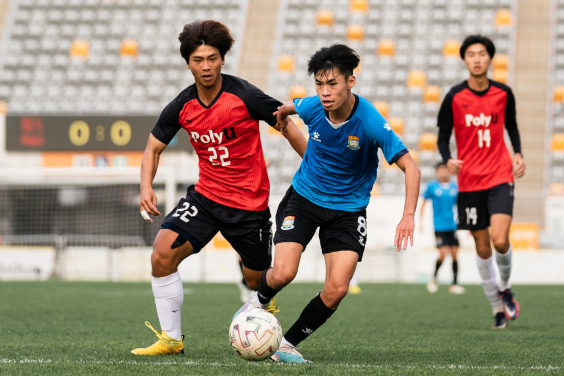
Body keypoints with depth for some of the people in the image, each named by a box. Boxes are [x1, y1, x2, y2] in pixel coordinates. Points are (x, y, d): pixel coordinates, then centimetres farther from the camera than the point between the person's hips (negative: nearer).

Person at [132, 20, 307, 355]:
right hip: (206, 195, 3)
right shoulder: (182, 107, -4)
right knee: (162, 254, -17)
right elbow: (155, 146, 9)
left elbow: (287, 127, -5)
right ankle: (171, 339, -6)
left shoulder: (244, 96, -15)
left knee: (258, 281, 8)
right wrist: (146, 187, -8)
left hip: (250, 203, -3)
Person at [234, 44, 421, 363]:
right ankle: (259, 302, 20)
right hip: (303, 197, 1)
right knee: (283, 274, -16)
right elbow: (286, 108, 12)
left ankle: (288, 345, 6)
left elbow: (410, 168, -23)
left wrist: (409, 215, -33)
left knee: (337, 289, -13)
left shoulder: (371, 122, -25)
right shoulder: (312, 107, -15)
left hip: (348, 209, -1)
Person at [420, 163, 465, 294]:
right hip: (439, 227, -3)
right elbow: (424, 202, 9)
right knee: (443, 253, -13)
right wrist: (421, 220, 4)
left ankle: (454, 284, 8)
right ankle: (434, 278, 12)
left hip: (453, 226, 3)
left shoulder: (455, 187, 5)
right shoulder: (432, 186, -1)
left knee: (454, 254, -1)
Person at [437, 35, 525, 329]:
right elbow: (443, 137, 1)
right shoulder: (454, 97, -5)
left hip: (500, 177, 0)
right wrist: (447, 160, -19)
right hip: (469, 181, 0)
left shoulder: (503, 94, 0)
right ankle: (498, 307, 20)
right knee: (482, 247, 5)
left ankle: (505, 287, 12)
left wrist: (518, 154, 1)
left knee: (500, 239, -18)